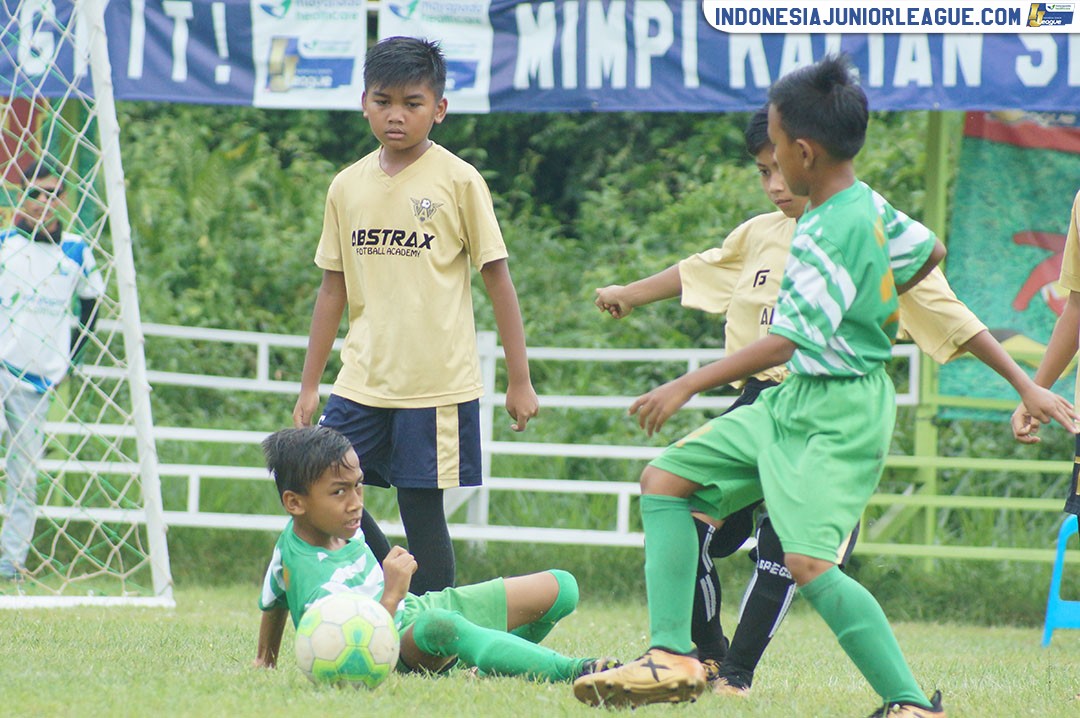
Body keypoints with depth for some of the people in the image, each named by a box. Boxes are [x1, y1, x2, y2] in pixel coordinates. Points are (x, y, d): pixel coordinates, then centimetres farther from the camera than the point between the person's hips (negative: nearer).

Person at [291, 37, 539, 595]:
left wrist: (520, 381, -2)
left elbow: (497, 280, -1)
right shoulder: (348, 187, 8)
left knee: (421, 507, -3)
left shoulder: (458, 182, -4)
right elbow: (334, 288, 14)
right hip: (362, 382, 5)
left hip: (437, 383, -4)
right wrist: (309, 386, 14)